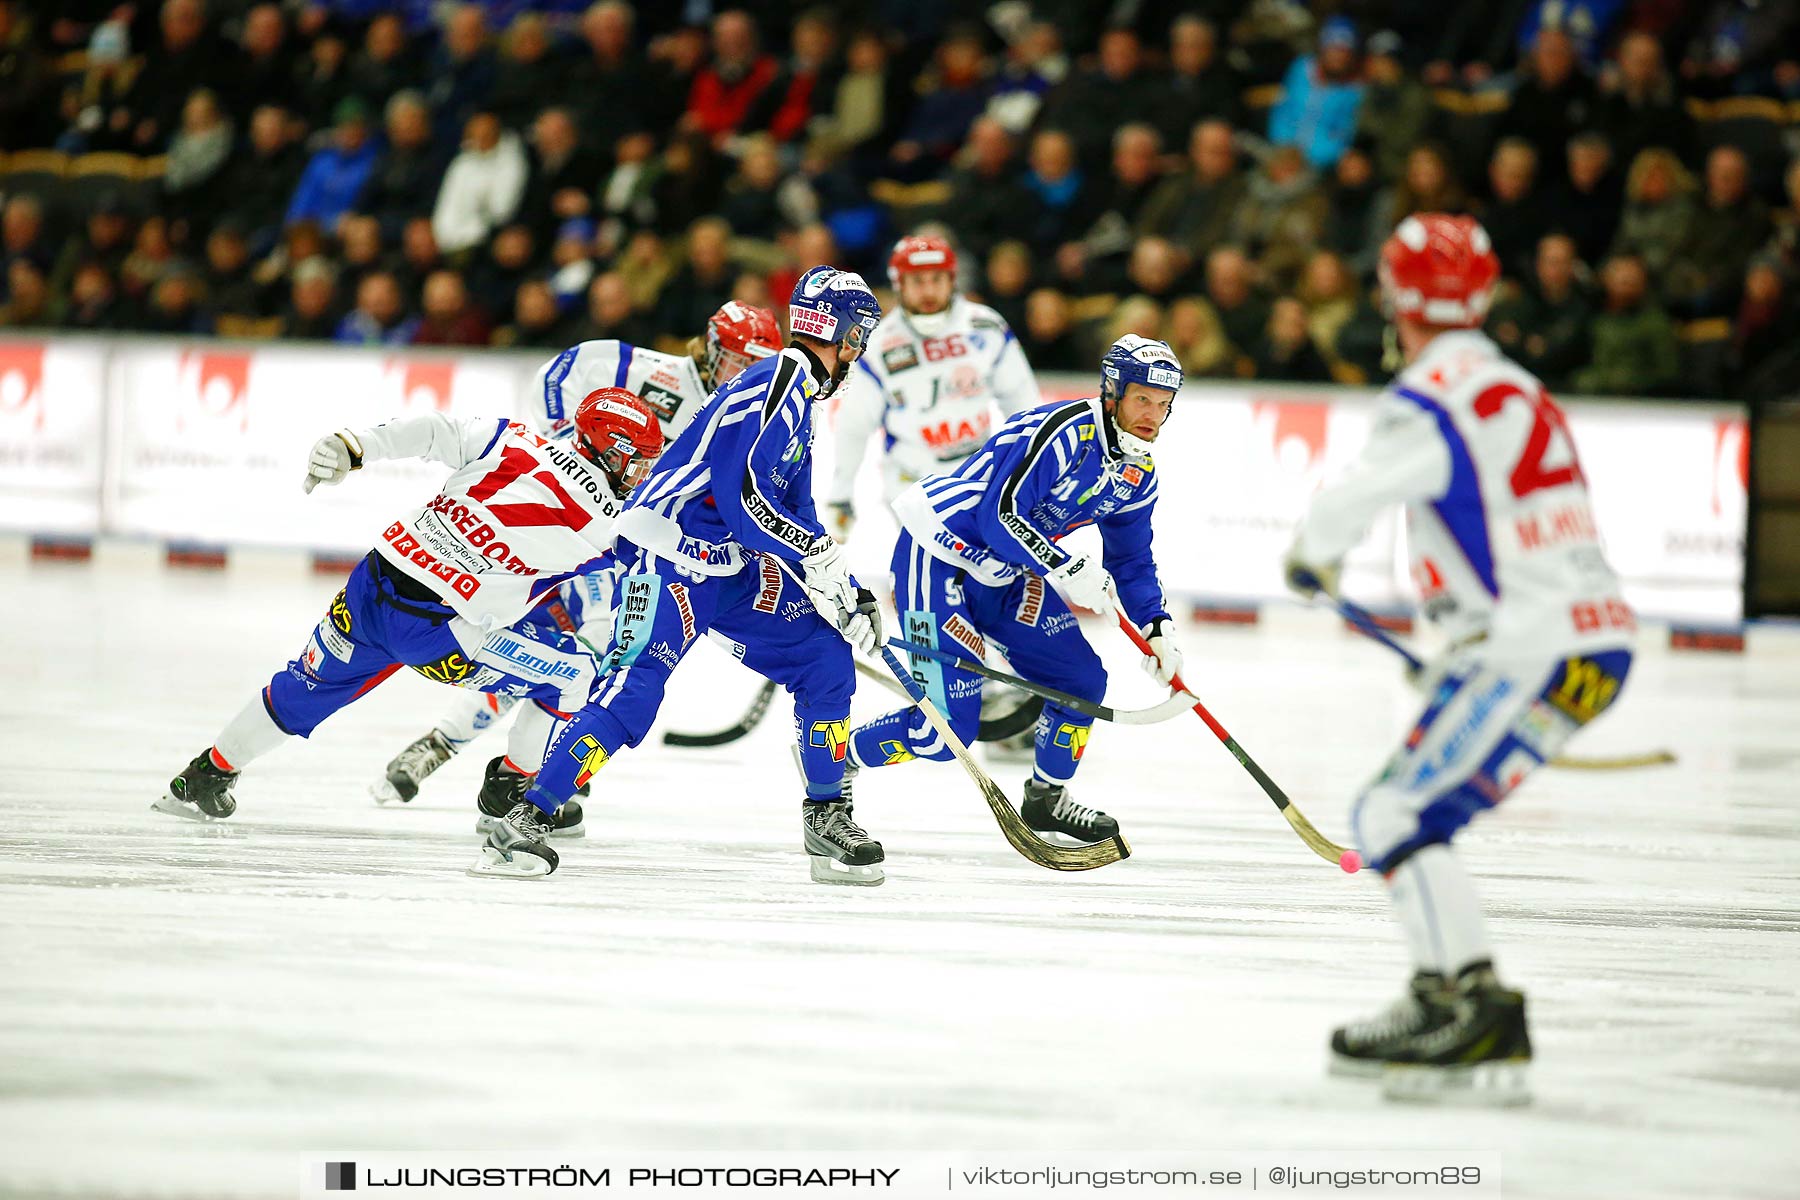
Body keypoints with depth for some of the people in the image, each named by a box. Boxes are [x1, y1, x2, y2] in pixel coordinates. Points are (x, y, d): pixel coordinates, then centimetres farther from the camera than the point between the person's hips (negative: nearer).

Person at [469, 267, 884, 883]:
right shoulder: (776, 387, -16)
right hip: (670, 556, -10)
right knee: (632, 689, -20)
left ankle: (827, 820, 13)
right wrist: (822, 559, -17)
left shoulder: (795, 392, 17)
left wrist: (847, 592, 14)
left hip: (729, 566, 10)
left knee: (824, 657, 4)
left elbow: (796, 513, 22)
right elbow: (746, 502, -22)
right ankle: (524, 825, -19)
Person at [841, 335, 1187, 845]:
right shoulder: (1064, 431, -25)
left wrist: (1157, 628, 4)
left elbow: (1132, 558, 16)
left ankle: (1048, 798, 25)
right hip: (939, 559, -9)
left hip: (1005, 574, 9)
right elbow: (999, 517, -29)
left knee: (1082, 678, 5)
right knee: (948, 727, -14)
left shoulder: (1138, 473, 3)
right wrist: (1066, 569, -33)